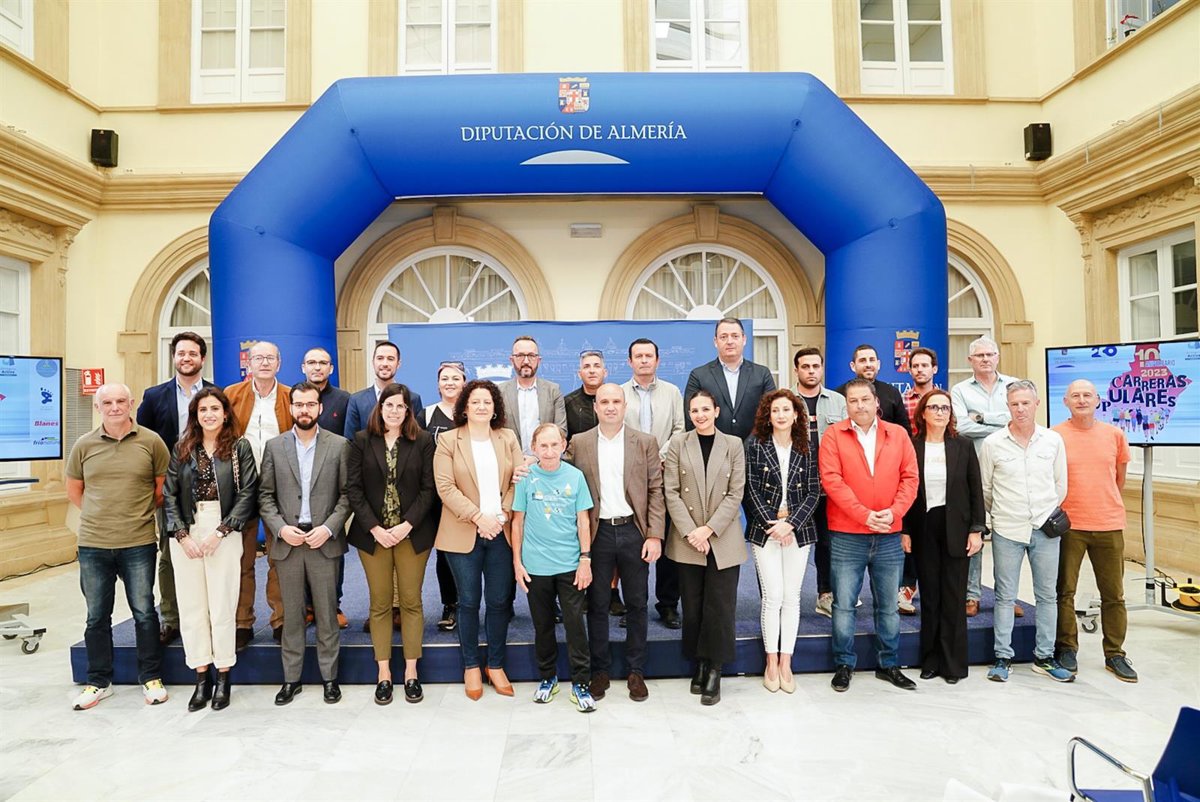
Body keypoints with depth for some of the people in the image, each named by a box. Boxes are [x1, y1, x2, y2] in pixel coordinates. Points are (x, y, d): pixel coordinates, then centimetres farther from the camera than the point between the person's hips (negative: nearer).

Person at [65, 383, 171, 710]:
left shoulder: (151, 441, -4)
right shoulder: (84, 445, 2)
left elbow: (163, 487, 5)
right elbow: (74, 491, 13)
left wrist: (140, 513, 2)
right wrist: (102, 515, 6)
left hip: (139, 544, -2)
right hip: (92, 545, 2)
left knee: (144, 612, 8)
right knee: (96, 616, 13)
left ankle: (151, 678, 21)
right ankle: (98, 682, 29)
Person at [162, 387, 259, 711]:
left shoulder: (239, 447, 2)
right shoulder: (182, 449, 10)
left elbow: (247, 493, -4)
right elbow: (169, 494, 6)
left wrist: (220, 532, -10)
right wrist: (182, 535, -5)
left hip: (224, 534, -3)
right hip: (185, 535, 3)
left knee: (222, 607, 0)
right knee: (191, 607, 5)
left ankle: (223, 679, 13)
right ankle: (202, 679, 17)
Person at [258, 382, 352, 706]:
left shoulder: (339, 445, 0)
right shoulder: (274, 446, 6)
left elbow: (347, 494, 0)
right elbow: (265, 494, 6)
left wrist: (329, 528, -11)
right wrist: (280, 528, -8)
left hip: (324, 541, -1)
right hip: (287, 541, 2)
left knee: (327, 613, 6)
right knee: (291, 614, 11)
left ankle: (330, 677, 19)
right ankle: (291, 678, 23)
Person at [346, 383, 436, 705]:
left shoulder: (422, 441, 0)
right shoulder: (362, 441, 2)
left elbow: (428, 488, -2)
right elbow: (353, 489, -1)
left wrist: (406, 525, -12)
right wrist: (376, 529, -9)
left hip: (412, 532, 0)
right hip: (373, 534, 1)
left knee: (411, 601, 5)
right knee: (380, 603, 8)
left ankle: (411, 672, 17)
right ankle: (384, 673, 18)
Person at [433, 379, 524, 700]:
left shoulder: (508, 438, 7)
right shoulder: (448, 440, 0)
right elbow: (445, 487, -8)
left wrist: (502, 516, -9)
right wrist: (478, 516, -16)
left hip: (501, 532, 2)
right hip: (464, 534, -2)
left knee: (499, 601, 8)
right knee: (469, 602, 7)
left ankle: (496, 665, 25)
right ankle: (471, 667, 25)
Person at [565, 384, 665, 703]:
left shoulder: (646, 442, 2)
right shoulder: (578, 444, 2)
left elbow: (656, 491, 1)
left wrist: (654, 535, -6)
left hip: (634, 531, 0)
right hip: (597, 533, 0)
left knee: (637, 603, 9)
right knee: (597, 604, 9)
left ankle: (636, 672, 25)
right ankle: (600, 671, 25)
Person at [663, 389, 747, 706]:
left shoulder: (733, 445, 3)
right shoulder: (678, 443, 3)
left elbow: (735, 494, -2)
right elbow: (671, 492, -2)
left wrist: (709, 529, -11)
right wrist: (690, 531, -10)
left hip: (723, 540, 0)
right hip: (687, 540, 1)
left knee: (720, 606, 0)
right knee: (692, 606, 7)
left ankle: (714, 669, 14)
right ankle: (699, 664, 24)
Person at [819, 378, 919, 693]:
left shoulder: (898, 433, 6)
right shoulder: (833, 435, -3)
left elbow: (910, 477, 2)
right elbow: (831, 480, -11)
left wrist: (894, 512, -12)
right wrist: (864, 514, -16)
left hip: (889, 536, 3)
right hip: (846, 536, -2)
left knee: (888, 605, 14)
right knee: (844, 604, 5)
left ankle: (888, 664, 30)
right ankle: (844, 665, 20)